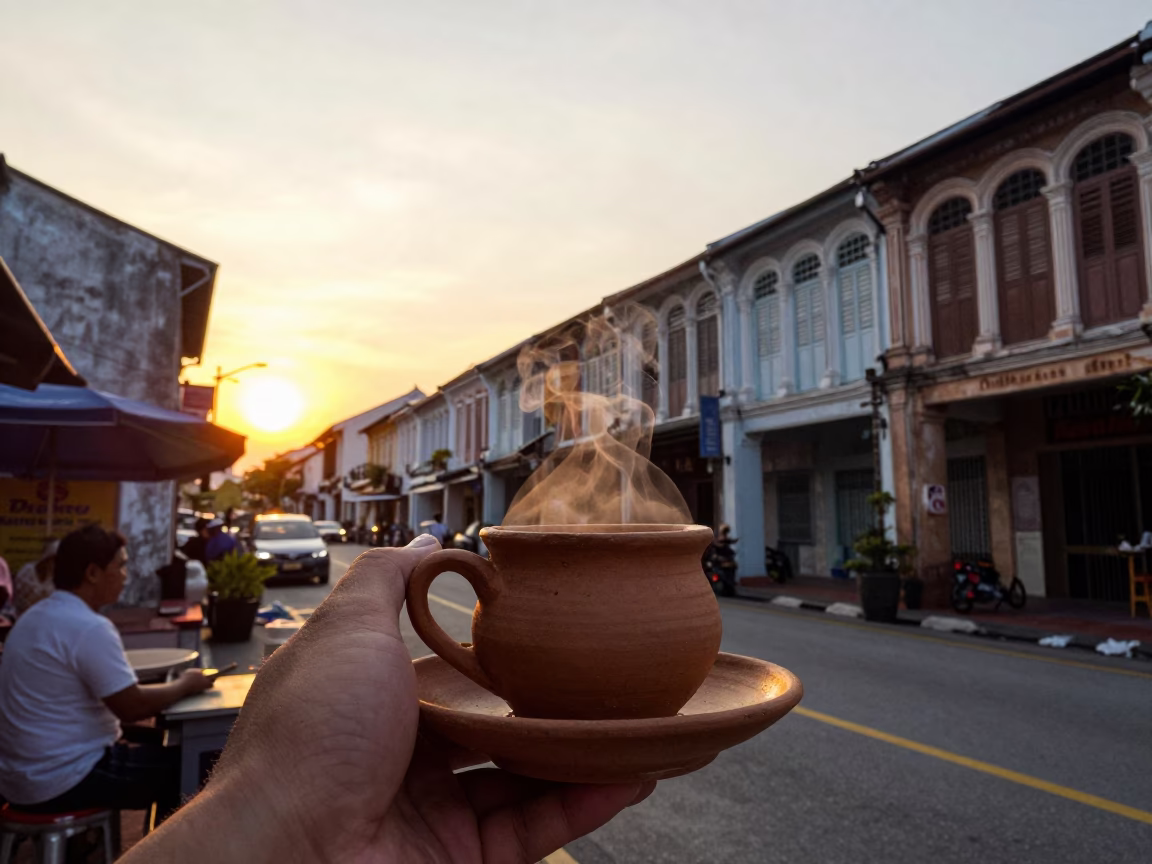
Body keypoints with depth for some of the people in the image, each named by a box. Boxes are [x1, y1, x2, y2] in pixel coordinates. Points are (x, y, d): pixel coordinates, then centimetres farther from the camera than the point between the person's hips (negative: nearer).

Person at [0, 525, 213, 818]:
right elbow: (131, 707, -23)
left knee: (153, 744, 21)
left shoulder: (35, 616, 8)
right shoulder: (89, 627, -23)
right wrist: (185, 685, -7)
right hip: (62, 781, -10)